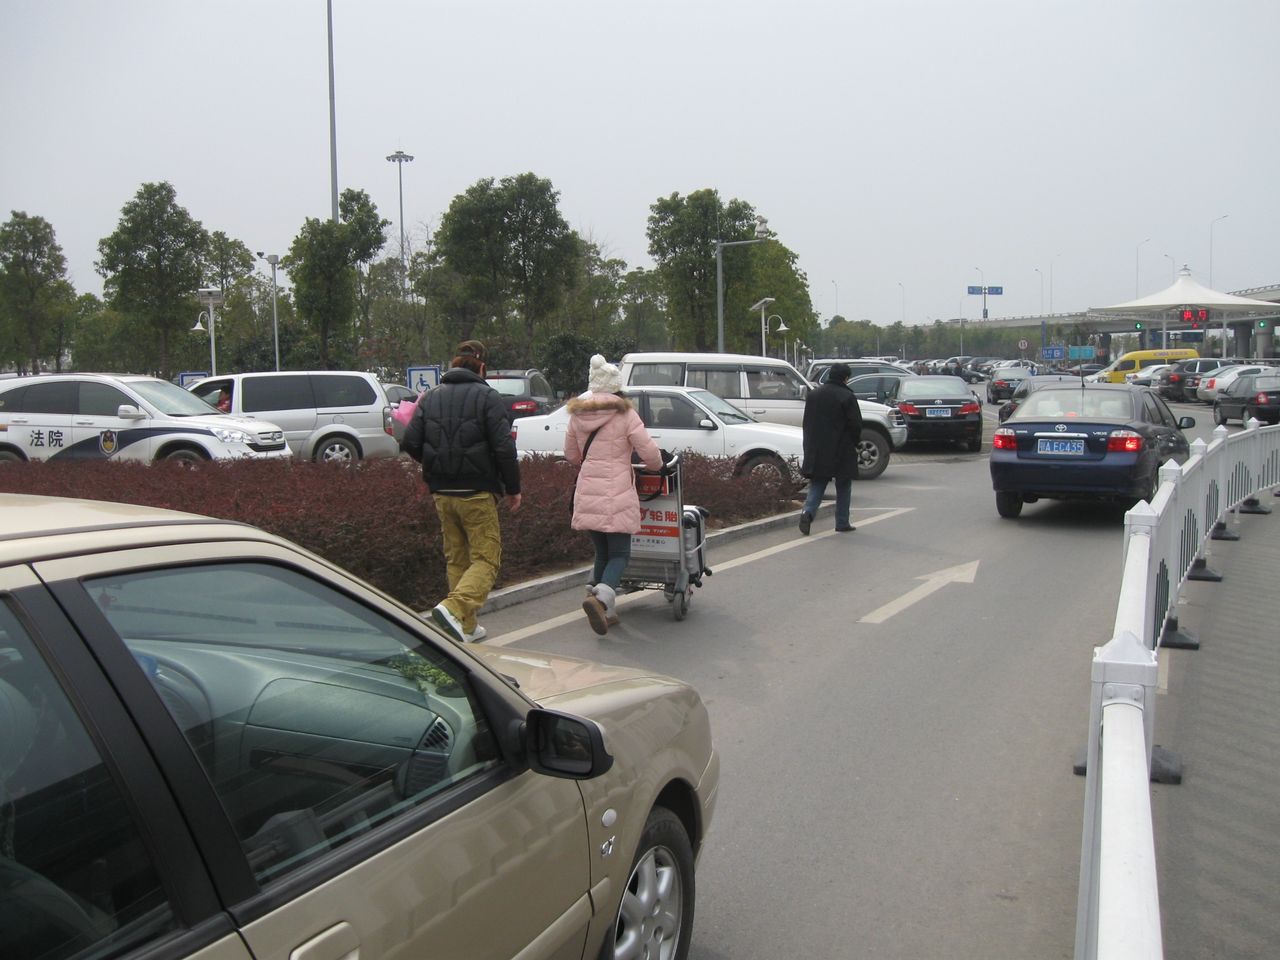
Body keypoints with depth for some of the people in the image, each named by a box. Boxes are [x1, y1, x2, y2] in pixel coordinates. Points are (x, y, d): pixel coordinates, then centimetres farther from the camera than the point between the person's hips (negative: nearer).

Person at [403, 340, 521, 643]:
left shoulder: (431, 398, 9)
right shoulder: (487, 397, -4)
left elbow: (411, 442, 2)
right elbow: (504, 447, -12)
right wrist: (513, 488, -2)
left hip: (442, 493, 5)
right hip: (476, 493, -5)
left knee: (456, 559, 14)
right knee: (486, 557, 0)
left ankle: (466, 628, 16)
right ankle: (453, 607, -22)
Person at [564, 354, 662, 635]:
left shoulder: (577, 414, 9)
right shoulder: (624, 414, -5)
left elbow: (571, 455, 18)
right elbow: (649, 452, -7)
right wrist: (655, 465, 15)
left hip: (586, 494, 5)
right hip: (616, 495, -5)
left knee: (602, 553, 16)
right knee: (619, 554, 1)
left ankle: (606, 611, 13)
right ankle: (601, 598, -24)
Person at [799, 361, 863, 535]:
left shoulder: (814, 395, 7)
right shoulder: (847, 397, -11)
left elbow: (807, 423, 12)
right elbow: (856, 424, -11)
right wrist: (854, 443, 5)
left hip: (817, 451, 4)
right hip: (842, 450, -4)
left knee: (817, 484, 8)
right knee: (843, 487, 9)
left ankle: (808, 512, -16)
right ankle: (842, 523, 13)